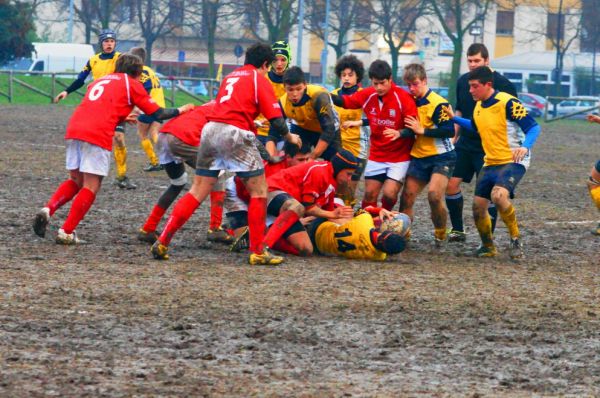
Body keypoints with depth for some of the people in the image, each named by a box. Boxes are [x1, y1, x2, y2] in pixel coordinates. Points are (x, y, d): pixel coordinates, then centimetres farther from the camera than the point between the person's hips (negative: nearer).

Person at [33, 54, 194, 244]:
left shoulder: (100, 80, 30)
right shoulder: (131, 84, 12)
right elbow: (157, 114, 13)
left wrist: (122, 118, 47)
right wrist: (180, 111, 29)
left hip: (74, 129, 6)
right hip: (98, 135, -6)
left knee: (76, 180, 20)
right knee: (91, 186, 3)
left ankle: (48, 210, -4)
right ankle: (66, 232, -3)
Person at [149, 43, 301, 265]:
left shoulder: (230, 77, 25)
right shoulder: (260, 80, 6)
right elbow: (276, 121, 0)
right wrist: (290, 137, 19)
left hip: (210, 129, 6)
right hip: (236, 134, -6)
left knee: (198, 191, 10)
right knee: (259, 190, 6)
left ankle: (162, 242, 3)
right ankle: (257, 251, 4)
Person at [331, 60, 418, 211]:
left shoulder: (404, 98, -20)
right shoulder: (368, 95, -5)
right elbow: (345, 101, 8)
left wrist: (399, 133, -39)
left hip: (399, 157, -5)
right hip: (376, 156, 5)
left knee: (389, 194, -15)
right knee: (369, 194, 7)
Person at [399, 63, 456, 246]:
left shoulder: (438, 103, -14)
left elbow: (449, 130, -21)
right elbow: (409, 128, 25)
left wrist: (422, 130, -18)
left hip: (441, 157, -7)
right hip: (419, 157, 7)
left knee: (434, 194, -22)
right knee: (407, 197, 0)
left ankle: (440, 234, -2)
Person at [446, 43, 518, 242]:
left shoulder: (501, 83, -10)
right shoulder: (463, 81, 8)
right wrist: (454, 137, 17)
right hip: (465, 144, 6)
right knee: (451, 184, 0)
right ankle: (457, 231, 14)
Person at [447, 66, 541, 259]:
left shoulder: (507, 103, -17)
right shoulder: (478, 106, 8)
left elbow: (533, 127, -20)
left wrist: (525, 147, -38)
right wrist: (454, 118, 20)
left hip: (513, 162, -8)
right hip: (490, 163, 8)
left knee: (498, 195, -32)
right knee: (478, 205, 4)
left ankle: (515, 239, -14)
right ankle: (488, 246, 27)